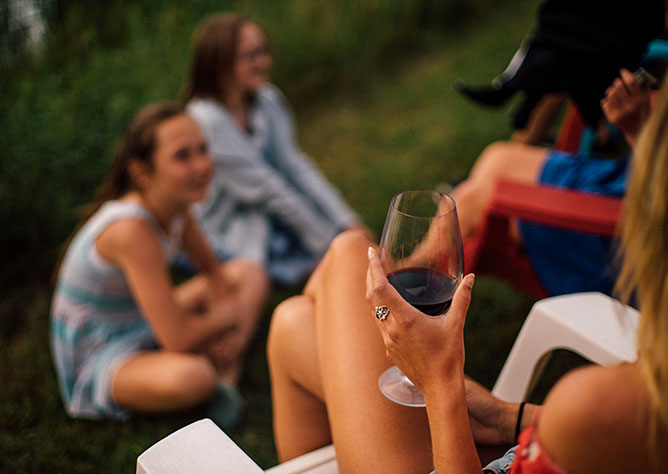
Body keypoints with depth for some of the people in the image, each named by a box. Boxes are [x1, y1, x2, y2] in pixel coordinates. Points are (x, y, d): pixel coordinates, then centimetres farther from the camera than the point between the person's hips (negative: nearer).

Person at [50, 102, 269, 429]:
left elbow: (213, 271, 10)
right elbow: (178, 339, -33)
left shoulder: (176, 205, -7)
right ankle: (216, 377, -4)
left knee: (250, 273, 9)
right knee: (191, 376, -41)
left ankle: (227, 376, -8)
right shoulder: (131, 230, -32)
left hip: (147, 326, 10)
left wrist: (230, 332, -8)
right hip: (97, 360, -9)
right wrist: (234, 312, -13)